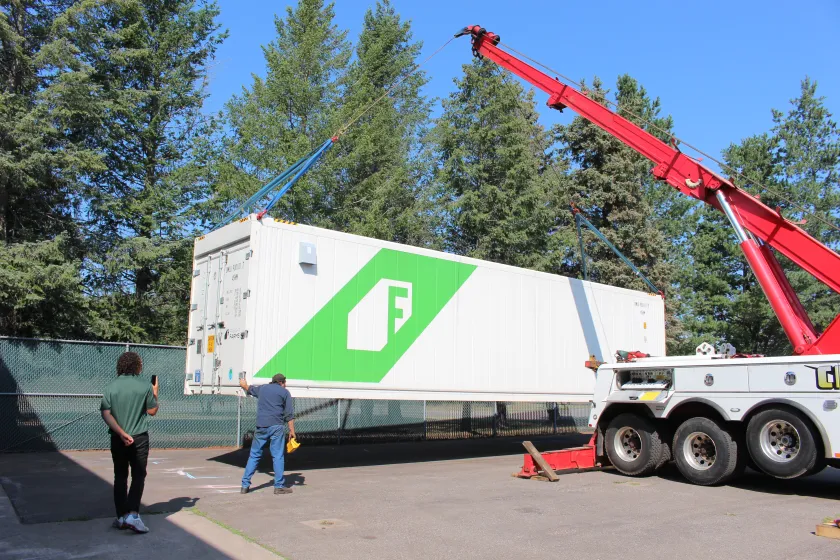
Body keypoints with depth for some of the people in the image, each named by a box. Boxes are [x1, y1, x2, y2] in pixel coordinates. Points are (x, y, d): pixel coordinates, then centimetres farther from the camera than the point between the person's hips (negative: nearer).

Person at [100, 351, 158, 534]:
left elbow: (106, 414, -9)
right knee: (138, 476, 5)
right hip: (139, 438, -3)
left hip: (117, 439, 3)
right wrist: (155, 393, 17)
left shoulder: (111, 387, -1)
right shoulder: (145, 386, -7)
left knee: (120, 477, 14)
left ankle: (121, 517, 18)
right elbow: (152, 411, 2)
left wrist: (122, 433, -13)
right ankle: (133, 514, -7)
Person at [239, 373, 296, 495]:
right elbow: (289, 414, -1)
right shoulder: (284, 392, 6)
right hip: (276, 427, -3)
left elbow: (249, 389, 40)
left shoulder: (262, 388, 17)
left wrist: (244, 384, 62)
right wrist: (292, 431, 0)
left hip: (261, 427, 4)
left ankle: (245, 485, 11)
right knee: (278, 456, 0)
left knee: (254, 455, 11)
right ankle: (279, 486, 0)